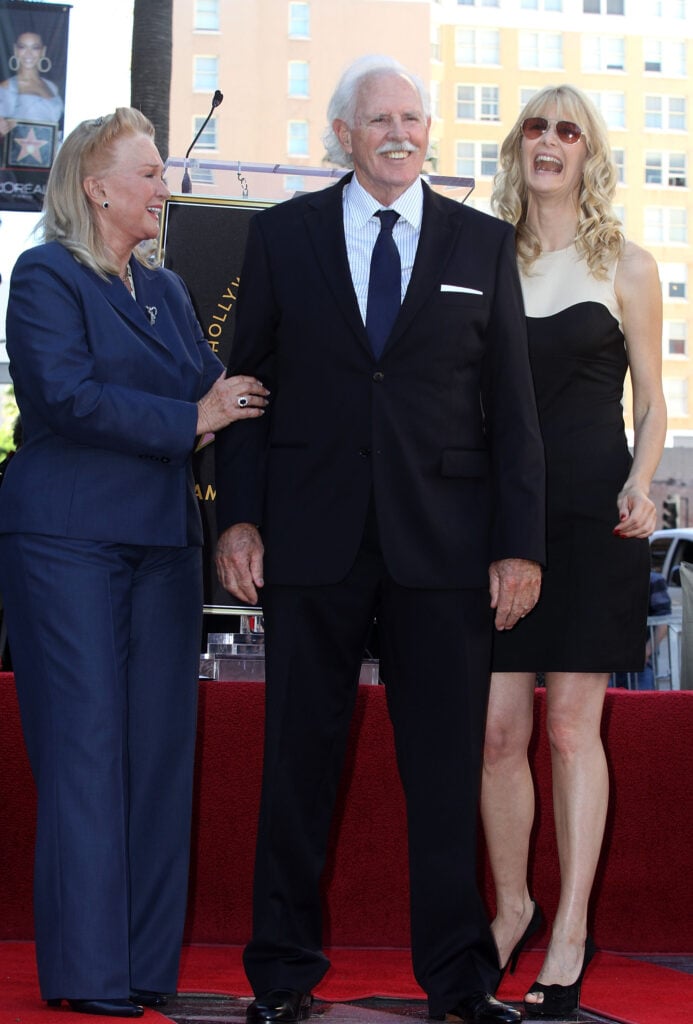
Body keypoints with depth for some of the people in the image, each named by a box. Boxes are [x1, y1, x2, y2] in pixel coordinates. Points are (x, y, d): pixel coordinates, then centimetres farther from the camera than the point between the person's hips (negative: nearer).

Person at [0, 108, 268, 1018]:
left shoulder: (167, 291, 21)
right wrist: (187, 422, -14)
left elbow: (214, 390, 14)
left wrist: (234, 399, -7)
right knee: (85, 749, -6)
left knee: (161, 748, 4)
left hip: (164, 542, 7)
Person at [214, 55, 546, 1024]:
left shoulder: (485, 243, 9)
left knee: (447, 763, 3)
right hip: (313, 535, 0)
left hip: (443, 542, 0)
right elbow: (248, 382, 8)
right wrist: (237, 515, -2)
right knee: (298, 760, 6)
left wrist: (521, 542, 0)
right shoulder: (281, 235, 8)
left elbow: (512, 402, 6)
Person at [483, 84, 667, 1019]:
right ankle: (514, 908, 18)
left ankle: (572, 933, 3)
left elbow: (651, 403, 6)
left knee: (571, 725, -4)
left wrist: (639, 484, -12)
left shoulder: (625, 267, 6)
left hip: (593, 513, -2)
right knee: (498, 728, 0)